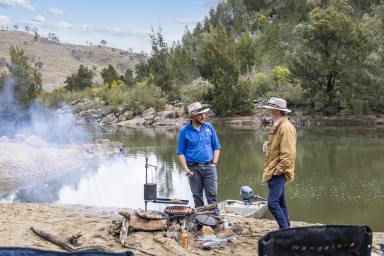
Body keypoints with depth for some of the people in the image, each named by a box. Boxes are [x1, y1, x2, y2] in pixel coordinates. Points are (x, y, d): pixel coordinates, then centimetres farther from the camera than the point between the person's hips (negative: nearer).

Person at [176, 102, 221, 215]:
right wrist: (186, 169, -10)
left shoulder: (209, 127, 5)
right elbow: (180, 153, 0)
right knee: (197, 196, 8)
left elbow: (216, 147, 10)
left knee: (212, 194, -2)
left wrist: (214, 163, 0)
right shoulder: (184, 131, -2)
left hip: (209, 167, 1)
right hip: (194, 168, -1)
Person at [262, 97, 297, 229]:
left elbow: (288, 153, -22)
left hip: (278, 174, -10)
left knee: (272, 203, -14)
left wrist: (278, 170, -19)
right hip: (274, 173, 10)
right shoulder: (277, 126, 16)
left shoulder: (286, 128, -16)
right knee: (280, 204, 14)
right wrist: (268, 148, 12)